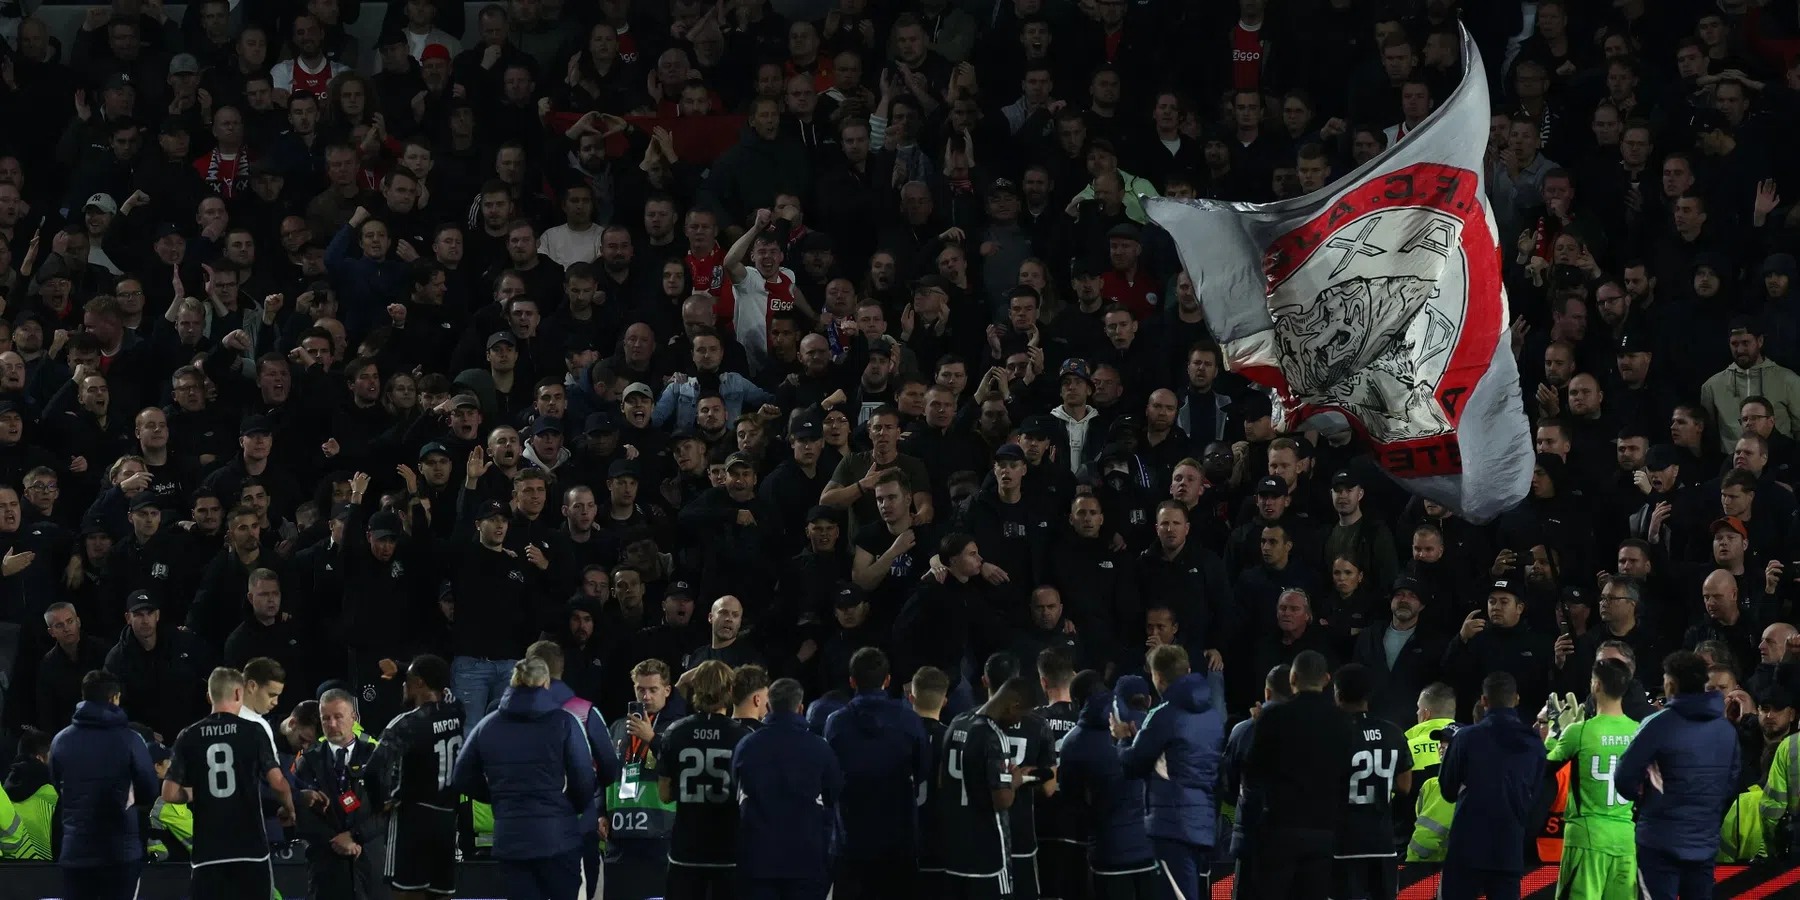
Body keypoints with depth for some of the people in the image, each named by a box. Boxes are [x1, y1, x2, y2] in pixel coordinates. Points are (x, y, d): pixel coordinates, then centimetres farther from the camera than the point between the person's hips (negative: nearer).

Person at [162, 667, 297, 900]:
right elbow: (277, 783, -8)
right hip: (250, 846, -1)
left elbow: (170, 794, -1)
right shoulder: (253, 733, -3)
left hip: (208, 849, 1)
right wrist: (289, 810, 12)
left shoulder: (189, 738, 2)